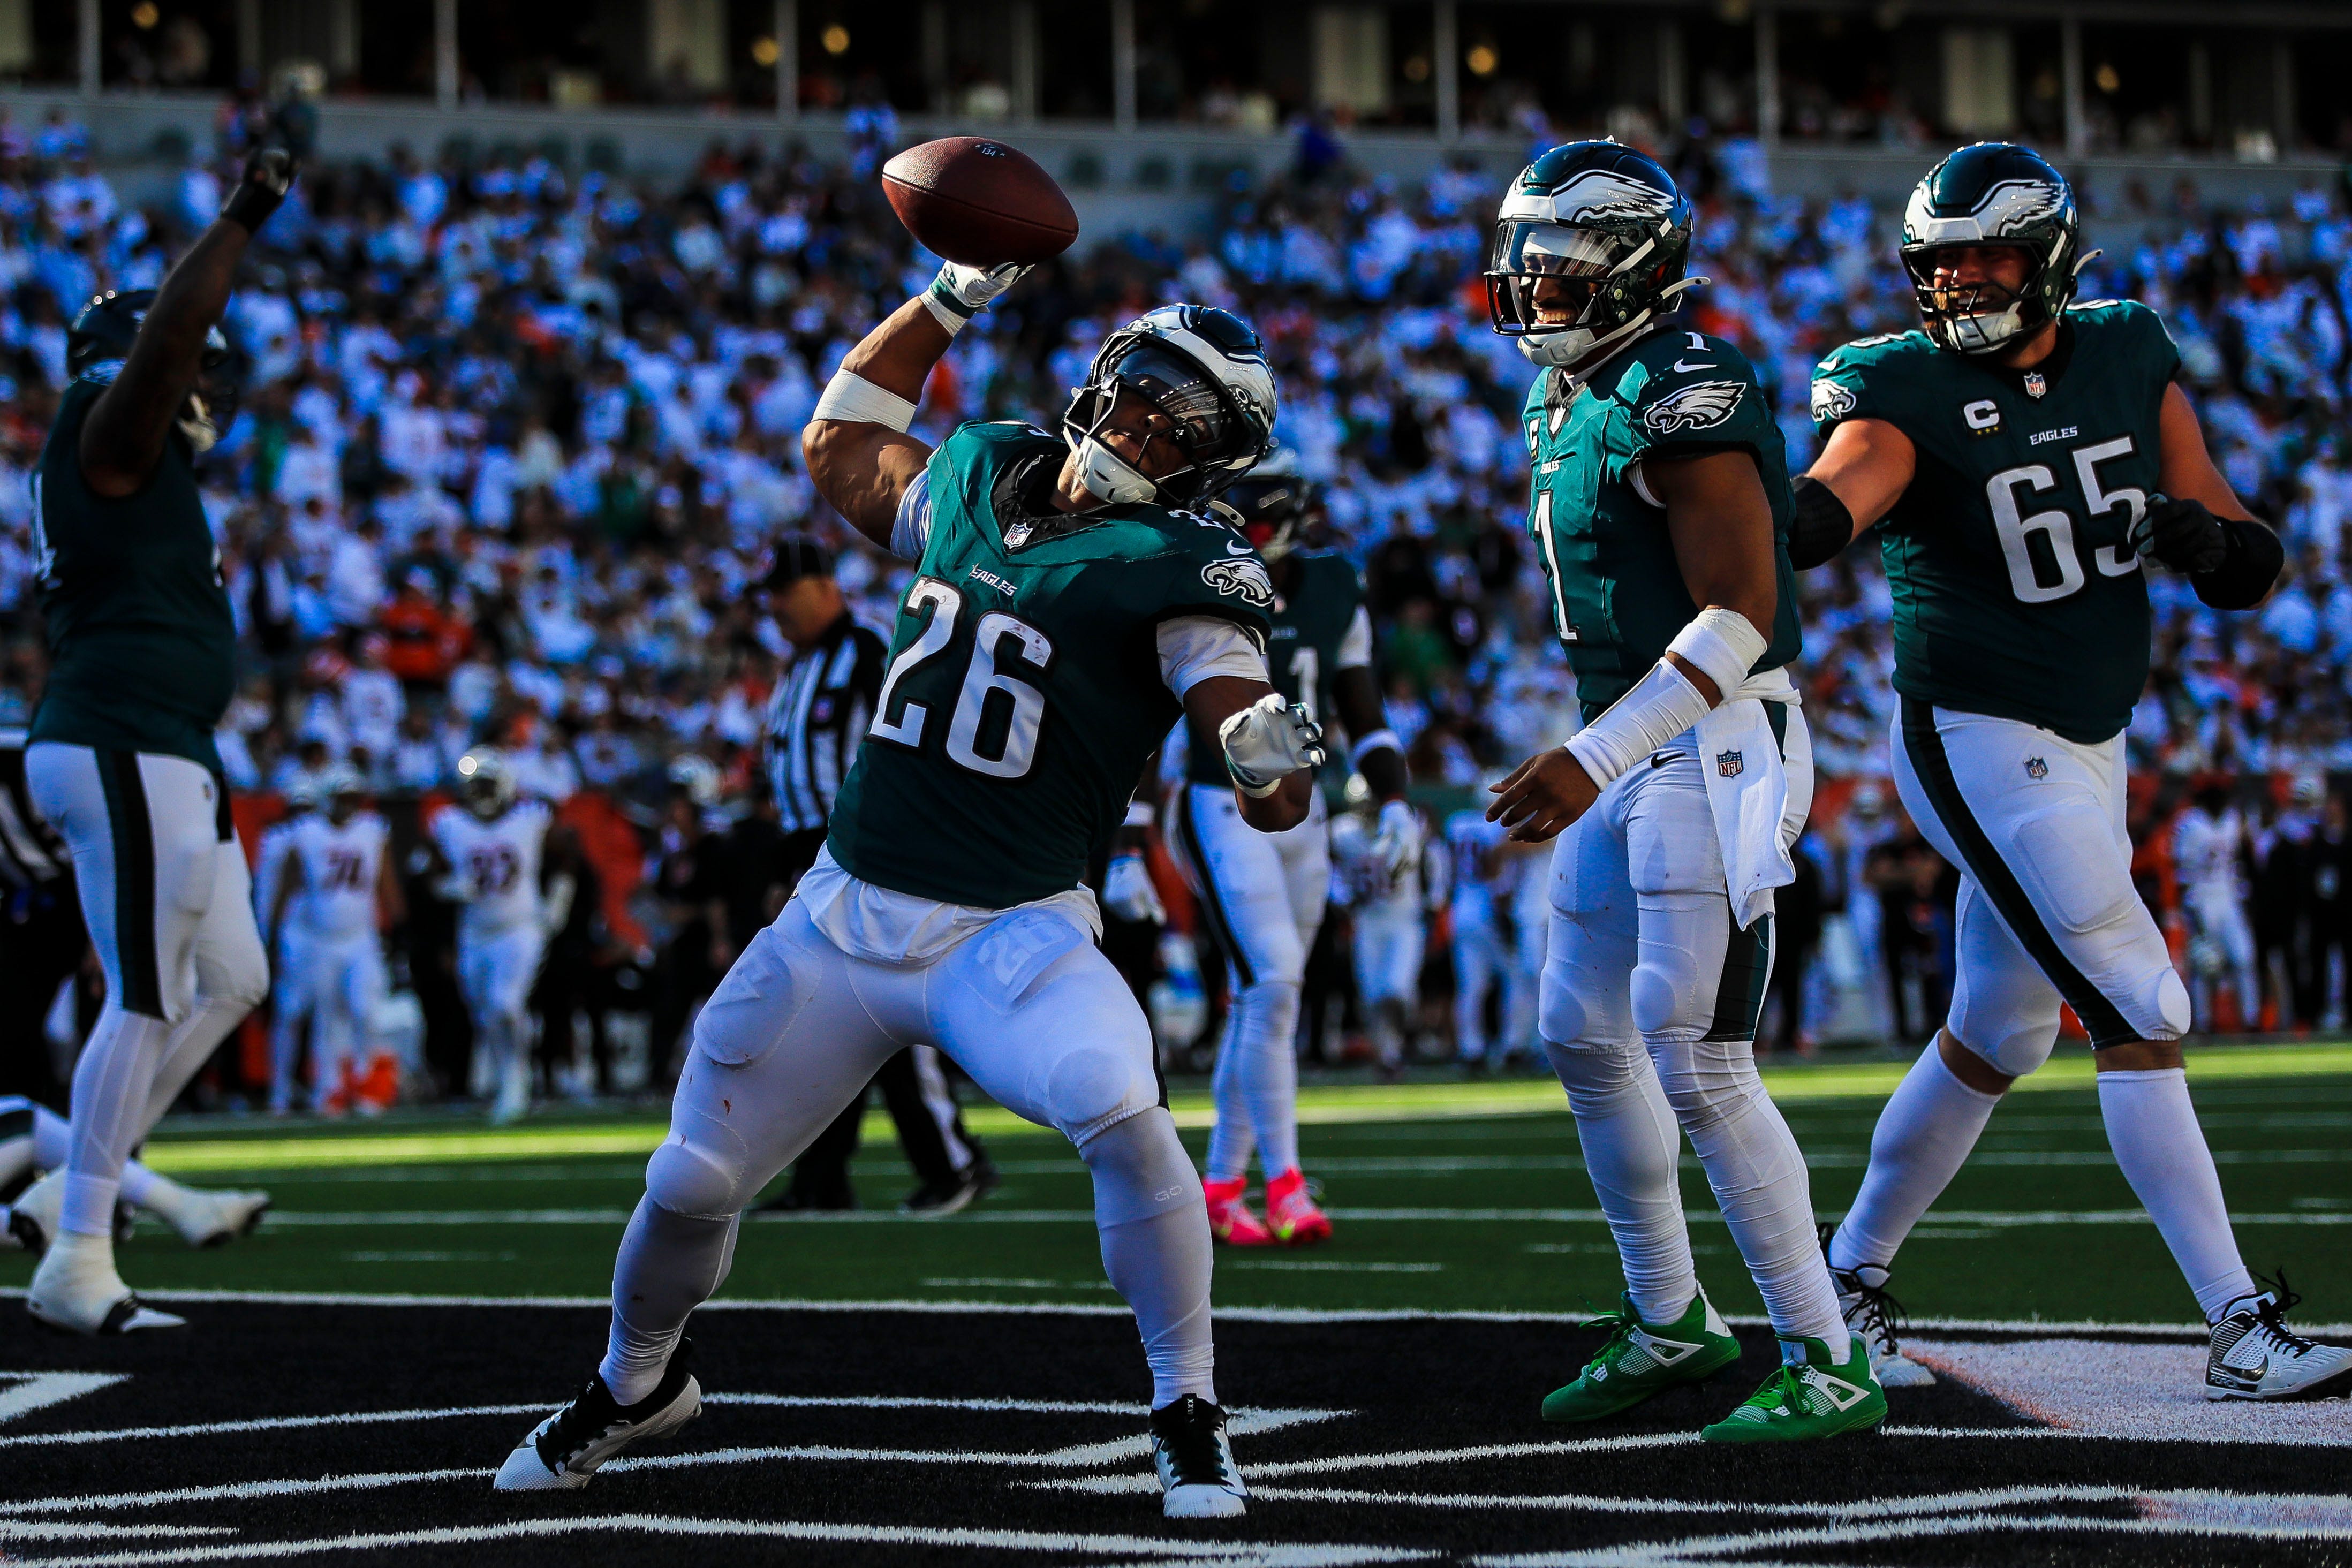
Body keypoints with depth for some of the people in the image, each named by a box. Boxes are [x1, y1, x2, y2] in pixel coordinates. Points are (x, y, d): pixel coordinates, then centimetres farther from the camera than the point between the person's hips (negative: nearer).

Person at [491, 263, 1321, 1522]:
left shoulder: (1174, 571, -9)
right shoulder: (975, 484, 7)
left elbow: (1274, 798, -19)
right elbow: (839, 445, 28)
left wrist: (1274, 757, -43)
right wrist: (951, 299, 23)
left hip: (1011, 936, -5)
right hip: (845, 914, 5)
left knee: (1123, 1117, -32)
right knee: (694, 1182, 8)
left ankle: (1187, 1417, -15)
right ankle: (636, 1384, 39)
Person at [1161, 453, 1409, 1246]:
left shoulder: (1333, 591, 5)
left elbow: (1364, 719, 13)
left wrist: (1394, 806, 1)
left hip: (1303, 815, 5)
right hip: (1222, 812, -5)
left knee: (1260, 1003, 8)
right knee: (1273, 980, -18)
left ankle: (1220, 1189, 17)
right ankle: (1285, 1187, -16)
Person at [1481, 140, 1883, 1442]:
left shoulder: (1679, 401, -19)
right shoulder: (1567, 401, 12)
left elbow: (1741, 615, -24)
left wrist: (1593, 761, -28)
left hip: (1715, 749, -10)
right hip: (1634, 749, 10)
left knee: (1697, 1065, -11)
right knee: (1583, 1032, 17)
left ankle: (1830, 1363, -3)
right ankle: (1669, 1322, 32)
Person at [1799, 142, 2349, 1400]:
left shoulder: (2128, 363, 4)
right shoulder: (1909, 393, -12)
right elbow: (1833, 495, -35)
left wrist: (2208, 537, -18)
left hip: (2087, 750, 7)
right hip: (1976, 742, -7)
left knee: (1998, 1037, 16)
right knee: (2141, 1015, -12)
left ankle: (1850, 1275, 32)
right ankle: (2240, 1326, -10)